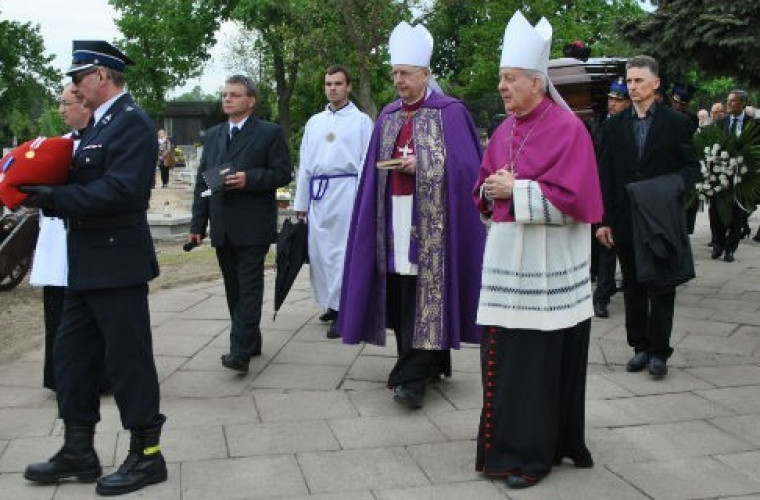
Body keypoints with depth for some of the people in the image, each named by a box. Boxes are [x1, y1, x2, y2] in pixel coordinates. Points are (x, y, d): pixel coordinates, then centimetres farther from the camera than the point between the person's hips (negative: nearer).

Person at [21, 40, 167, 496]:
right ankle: (78, 452, 28)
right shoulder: (101, 123, 16)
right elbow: (89, 186, 16)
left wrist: (57, 197, -20)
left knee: (129, 359, 0)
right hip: (89, 264, 10)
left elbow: (122, 190, -25)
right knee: (73, 353, 15)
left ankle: (147, 454, 15)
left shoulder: (131, 122, -14)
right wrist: (49, 194, 0)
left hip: (117, 265, -10)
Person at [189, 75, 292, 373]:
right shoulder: (212, 135, 16)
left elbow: (282, 173, -5)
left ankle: (240, 352, -12)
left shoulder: (270, 133, 0)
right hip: (222, 227, 6)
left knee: (248, 288, -8)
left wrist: (249, 178, -19)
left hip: (252, 227, -6)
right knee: (233, 289, 11)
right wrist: (198, 224, 8)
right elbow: (202, 181, 15)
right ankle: (251, 342, 22)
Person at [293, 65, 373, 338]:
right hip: (317, 192, 5)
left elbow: (368, 162, -1)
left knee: (344, 250, -6)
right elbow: (305, 164, 18)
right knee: (318, 250, 6)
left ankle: (342, 310, 0)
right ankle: (331, 303, 19)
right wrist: (300, 203, 14)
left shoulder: (361, 121, 4)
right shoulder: (314, 122, 17)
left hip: (347, 190, -5)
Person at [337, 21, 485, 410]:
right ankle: (430, 364, 17)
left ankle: (414, 377, -6)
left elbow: (463, 164, -7)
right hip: (394, 217, 6)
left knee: (424, 291, -8)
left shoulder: (450, 112, -1)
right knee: (399, 292, 5)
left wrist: (420, 165, -15)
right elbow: (374, 170, 18)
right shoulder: (388, 115, 15)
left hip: (432, 220, -5)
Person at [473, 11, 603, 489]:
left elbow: (572, 197, -16)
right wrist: (492, 190, -4)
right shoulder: (504, 130, 13)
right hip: (506, 257, 7)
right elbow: (484, 187, 19)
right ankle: (508, 443, 23)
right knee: (503, 354, 9)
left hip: (547, 262, -7)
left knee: (541, 358, 1)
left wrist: (515, 190, -14)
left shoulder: (568, 128, -9)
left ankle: (537, 450, 13)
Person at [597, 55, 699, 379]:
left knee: (662, 289, 3)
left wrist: (676, 184, -17)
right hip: (626, 221, 2)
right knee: (633, 289, 9)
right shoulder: (614, 126, 7)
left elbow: (692, 166, 4)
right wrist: (604, 220, 0)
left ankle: (659, 351, 13)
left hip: (662, 221, -2)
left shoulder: (676, 123, 1)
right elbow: (605, 176, 5)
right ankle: (640, 347, 21)